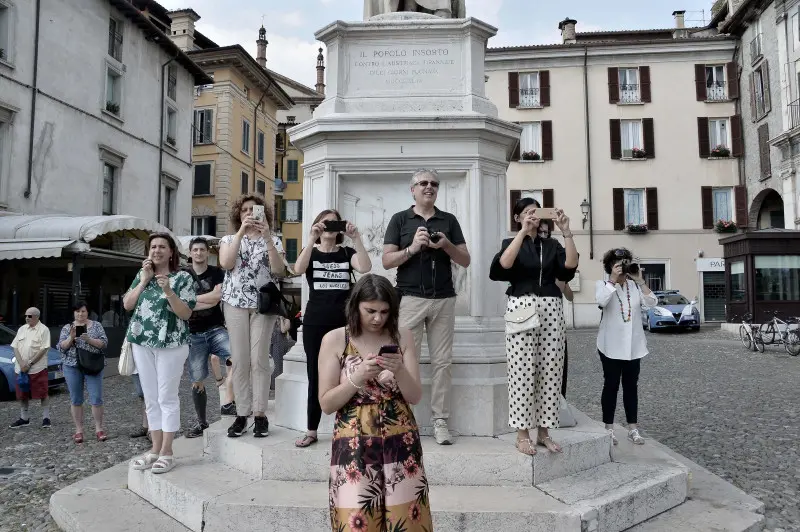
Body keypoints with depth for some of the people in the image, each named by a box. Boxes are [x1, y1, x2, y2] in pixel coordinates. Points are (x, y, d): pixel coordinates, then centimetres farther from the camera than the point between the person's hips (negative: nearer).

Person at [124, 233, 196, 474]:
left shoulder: (183, 278, -4)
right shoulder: (142, 275, 11)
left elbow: (186, 313, -11)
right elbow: (127, 305, 3)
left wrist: (168, 290, -23)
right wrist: (143, 280, -4)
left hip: (171, 343, -5)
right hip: (143, 343, 5)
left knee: (167, 397, -2)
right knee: (151, 398, 10)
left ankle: (167, 452, 4)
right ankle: (155, 449, 19)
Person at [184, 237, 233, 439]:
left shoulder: (217, 273, 3)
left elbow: (217, 296, -13)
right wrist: (208, 301, -10)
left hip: (216, 329, -2)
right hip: (194, 334, 2)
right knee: (197, 381, 7)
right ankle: (201, 422, 23)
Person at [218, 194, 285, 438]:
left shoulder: (273, 240, 9)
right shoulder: (229, 239, 12)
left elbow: (278, 270, -8)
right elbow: (226, 264, -9)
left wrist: (267, 237, -15)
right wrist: (241, 232, -13)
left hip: (263, 303, -1)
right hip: (235, 302, 1)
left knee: (259, 359, -3)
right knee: (239, 360, 0)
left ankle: (260, 414, 3)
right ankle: (241, 414, 7)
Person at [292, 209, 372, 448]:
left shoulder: (347, 253, 8)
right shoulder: (311, 252, 7)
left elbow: (365, 267, -14)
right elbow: (299, 269, -16)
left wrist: (356, 238, -21)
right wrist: (312, 239, -23)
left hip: (344, 323, 0)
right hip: (315, 323, 0)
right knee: (315, 376, 6)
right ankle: (311, 431, 15)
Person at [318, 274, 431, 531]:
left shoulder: (403, 337, 1)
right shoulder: (334, 339, -4)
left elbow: (415, 397, 0)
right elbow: (326, 404, -4)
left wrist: (399, 371, -18)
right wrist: (357, 378, -19)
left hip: (401, 443, 2)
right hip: (354, 445, -2)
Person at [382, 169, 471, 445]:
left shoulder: (449, 220, 12)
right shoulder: (400, 219, 6)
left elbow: (465, 261, 9)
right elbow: (387, 261, 0)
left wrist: (446, 245, -9)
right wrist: (412, 248, -15)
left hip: (444, 300, 2)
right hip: (410, 298, -2)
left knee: (442, 361, 3)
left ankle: (440, 421, 10)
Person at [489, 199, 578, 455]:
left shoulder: (551, 245, 16)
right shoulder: (511, 242, 10)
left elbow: (571, 265, -3)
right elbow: (503, 265, -14)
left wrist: (566, 231, -9)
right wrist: (524, 231, -16)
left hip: (551, 308, 3)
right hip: (522, 307, -3)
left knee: (550, 371, 2)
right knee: (523, 372, -6)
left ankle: (543, 432, 12)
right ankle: (522, 435, 2)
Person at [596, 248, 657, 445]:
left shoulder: (635, 286, 8)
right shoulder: (603, 284, -2)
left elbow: (652, 303, -7)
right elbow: (601, 300, -24)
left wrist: (640, 281, -14)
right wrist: (613, 279, -22)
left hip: (633, 345, 4)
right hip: (611, 345, -3)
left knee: (631, 386, 9)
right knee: (611, 385, 2)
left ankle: (633, 428, 17)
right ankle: (608, 429, 10)